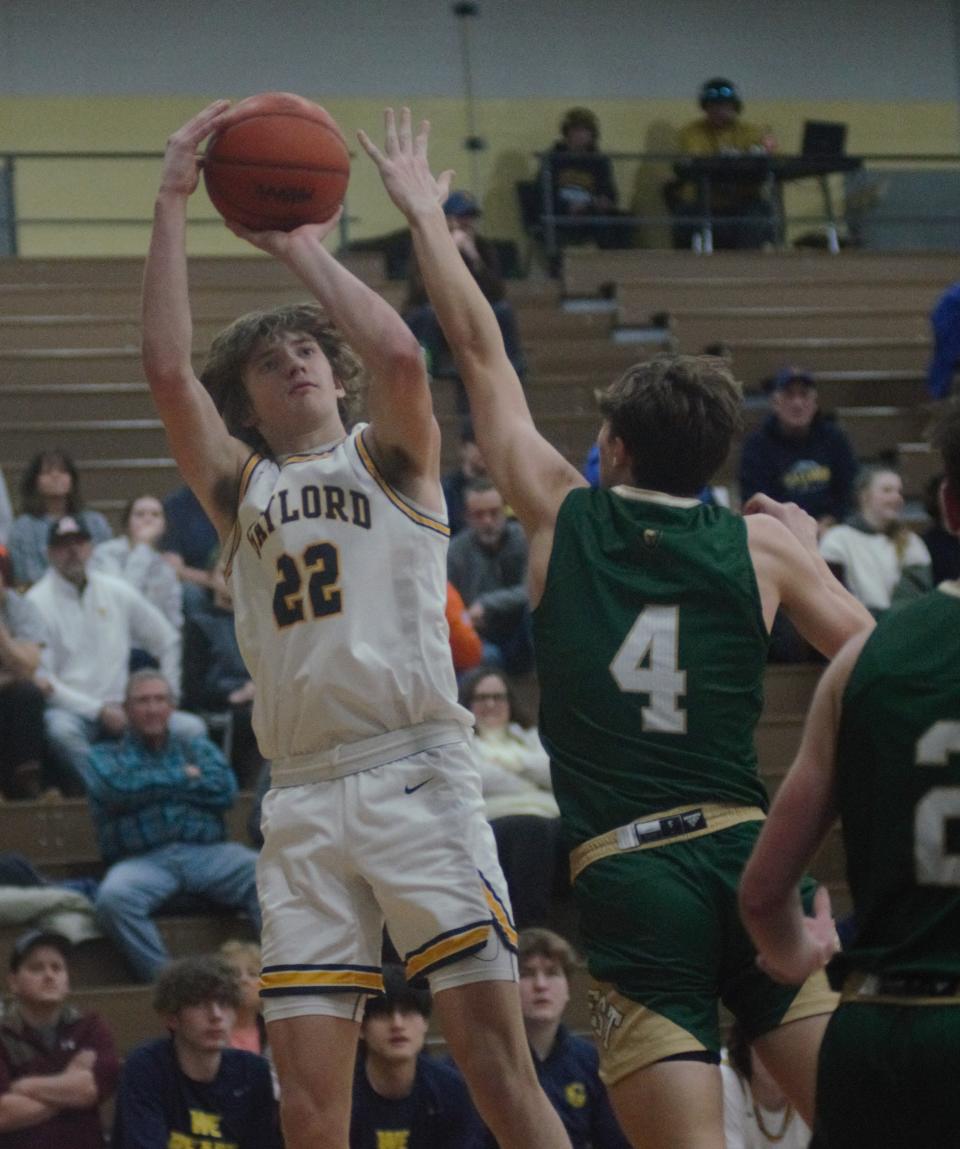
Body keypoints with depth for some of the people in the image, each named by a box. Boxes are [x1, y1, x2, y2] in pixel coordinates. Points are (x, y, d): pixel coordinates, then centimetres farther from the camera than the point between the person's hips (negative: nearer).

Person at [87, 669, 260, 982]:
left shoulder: (199, 749, 26)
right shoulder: (105, 756, 21)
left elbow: (225, 790, 6)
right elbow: (116, 787, -3)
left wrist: (154, 784, 5)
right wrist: (183, 777, 6)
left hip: (207, 852, 2)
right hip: (143, 859, -2)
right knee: (114, 897, -37)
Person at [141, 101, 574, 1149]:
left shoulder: (390, 460, 12)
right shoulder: (238, 485, 19)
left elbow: (399, 357, -10)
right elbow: (165, 367, 4)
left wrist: (302, 249, 0)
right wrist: (173, 204, 0)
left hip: (414, 775, -3)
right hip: (302, 797, 3)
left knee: (498, 1065, -10)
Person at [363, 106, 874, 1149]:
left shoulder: (563, 516, 7)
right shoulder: (761, 545, 7)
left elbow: (481, 353, 16)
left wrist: (425, 218, 27)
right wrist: (807, 554, 30)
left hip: (621, 868, -2)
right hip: (742, 842, 2)